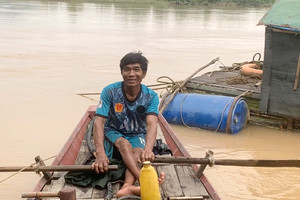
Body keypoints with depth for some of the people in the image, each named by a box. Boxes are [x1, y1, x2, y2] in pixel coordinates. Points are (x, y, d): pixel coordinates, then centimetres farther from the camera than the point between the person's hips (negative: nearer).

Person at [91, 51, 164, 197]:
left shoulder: (151, 96, -14)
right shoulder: (110, 92, -17)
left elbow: (151, 124, -29)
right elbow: (99, 122, -23)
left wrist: (148, 149, -51)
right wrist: (100, 153, -39)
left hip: (138, 135, 1)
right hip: (113, 132, -1)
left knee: (139, 152, -33)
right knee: (124, 144, -35)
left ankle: (127, 187, -57)